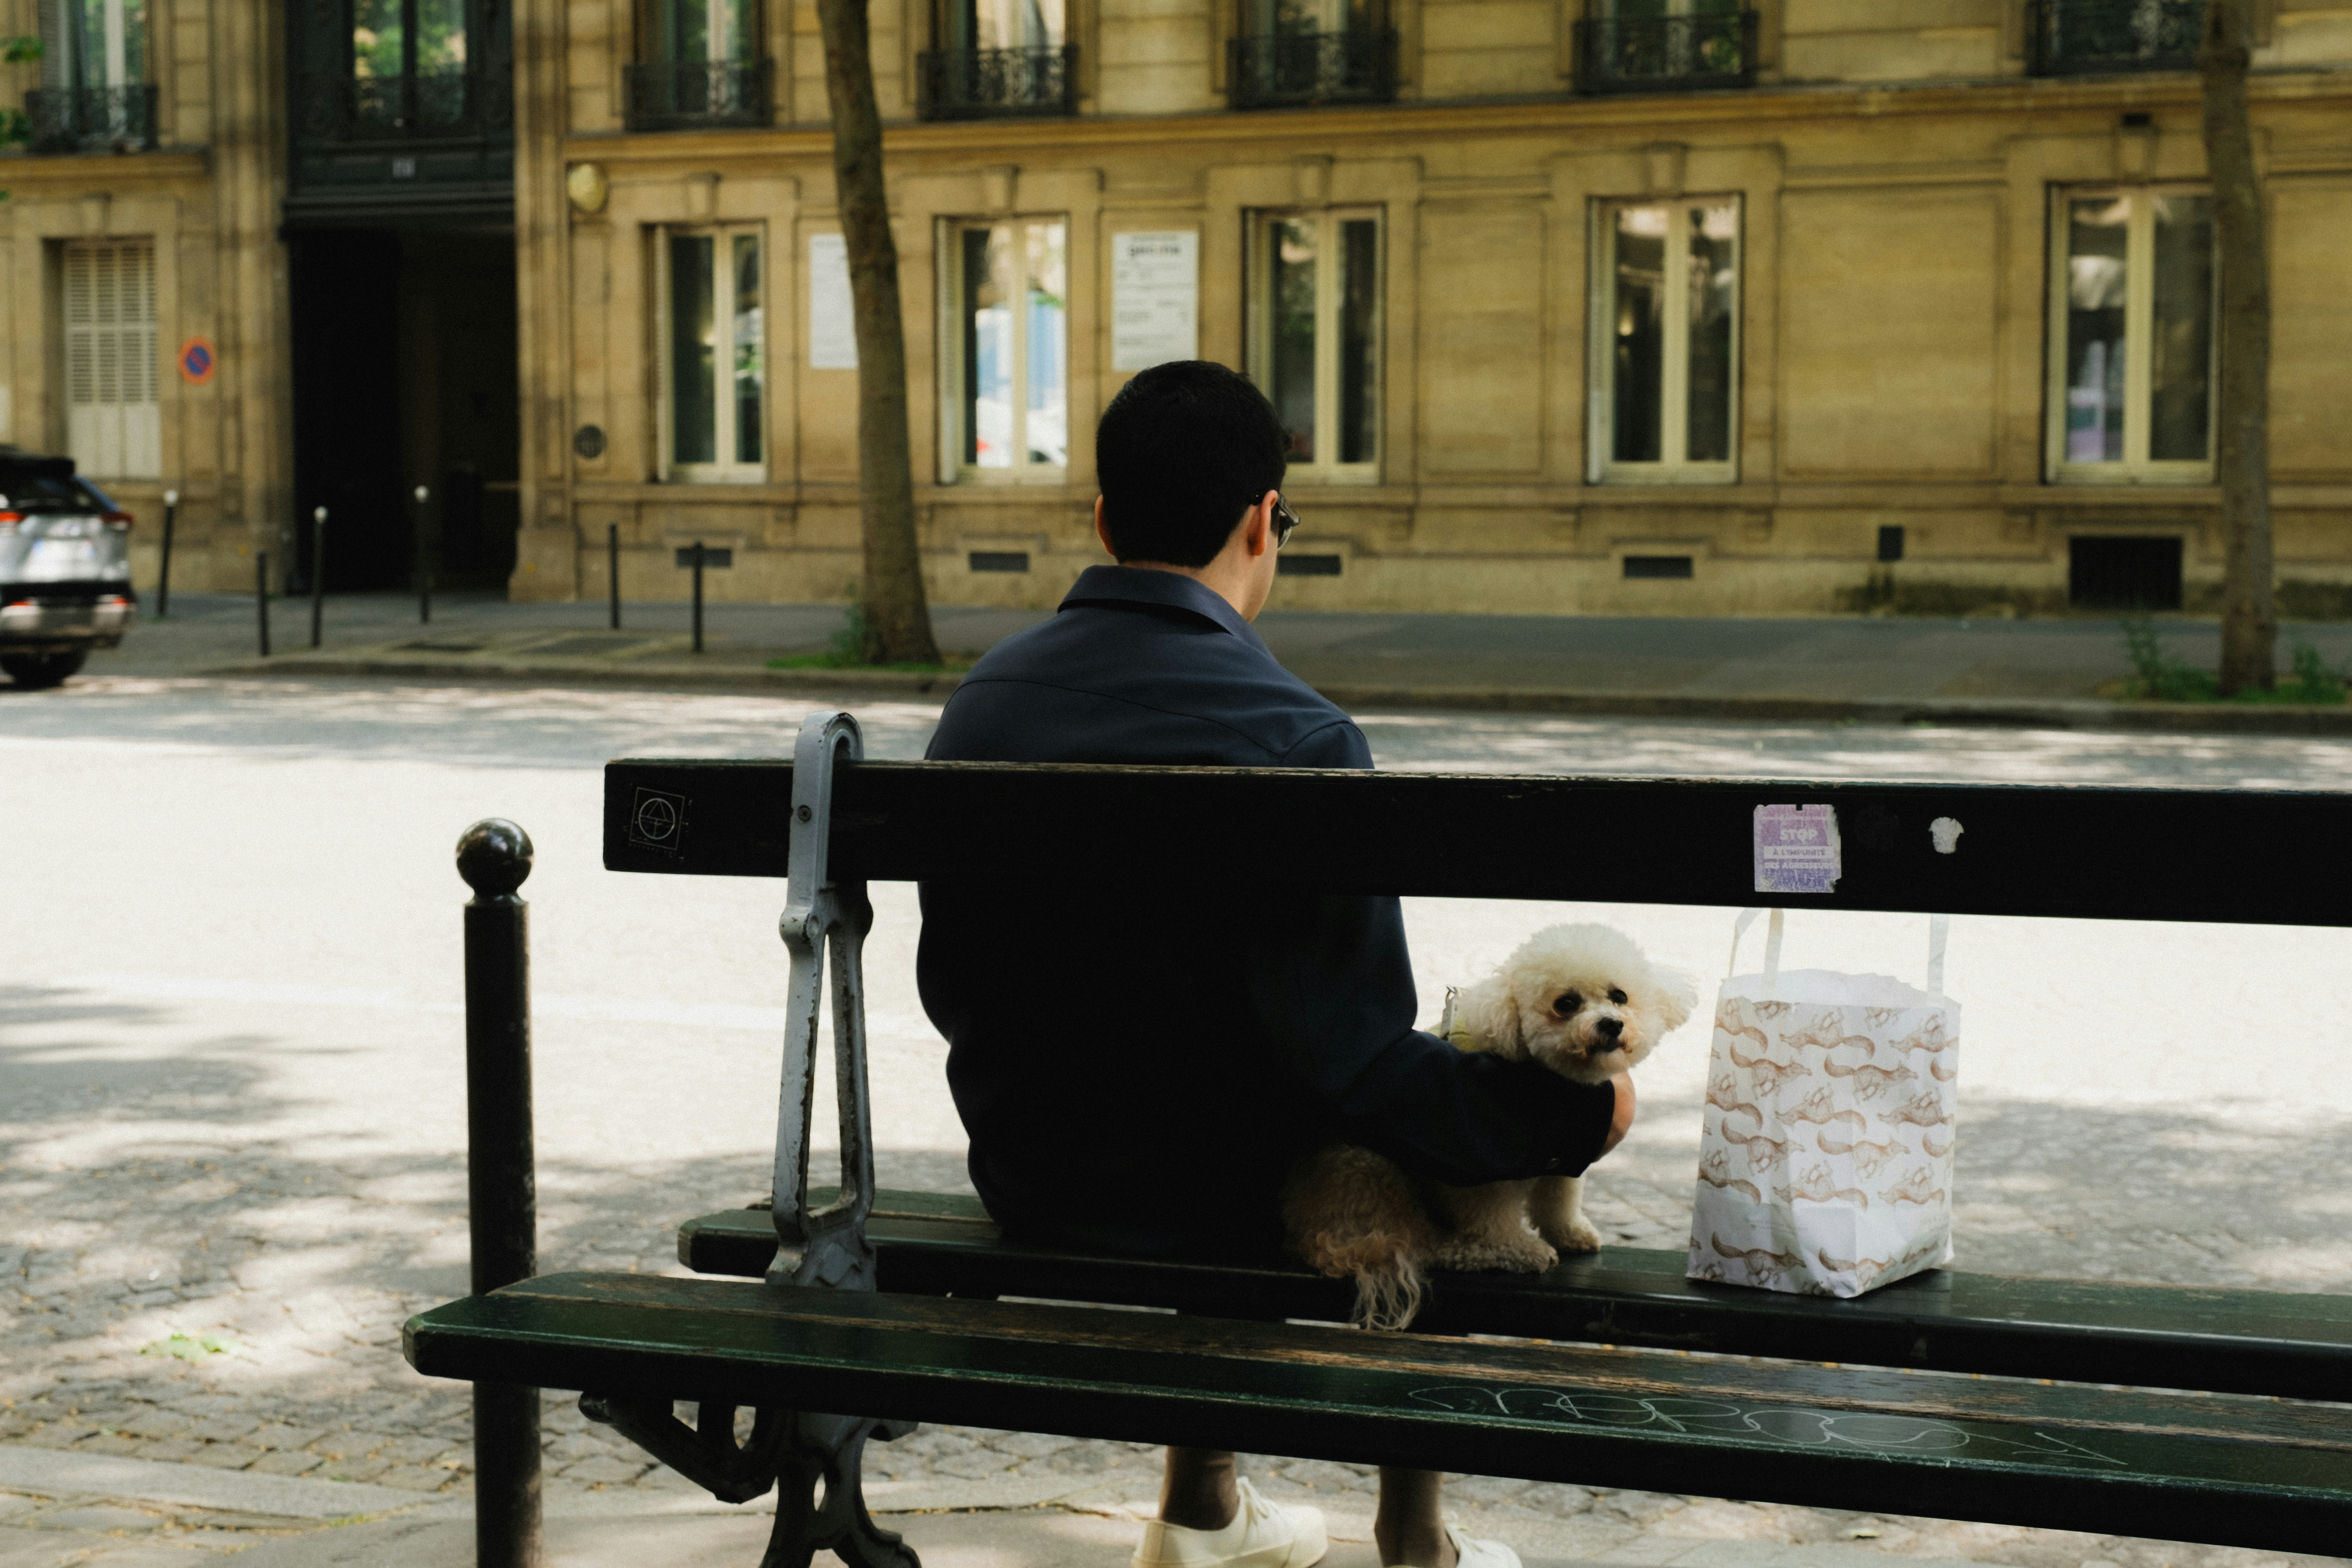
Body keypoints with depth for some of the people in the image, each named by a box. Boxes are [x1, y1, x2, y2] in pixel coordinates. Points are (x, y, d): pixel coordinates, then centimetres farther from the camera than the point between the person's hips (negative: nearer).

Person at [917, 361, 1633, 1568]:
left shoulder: (980, 703, -6)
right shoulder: (1289, 737, -25)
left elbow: (948, 990, 5)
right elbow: (1360, 1063, -25)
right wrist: (1582, 1114, -12)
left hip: (1028, 1194, 5)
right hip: (1224, 1211, -5)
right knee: (1438, 1158, 24)